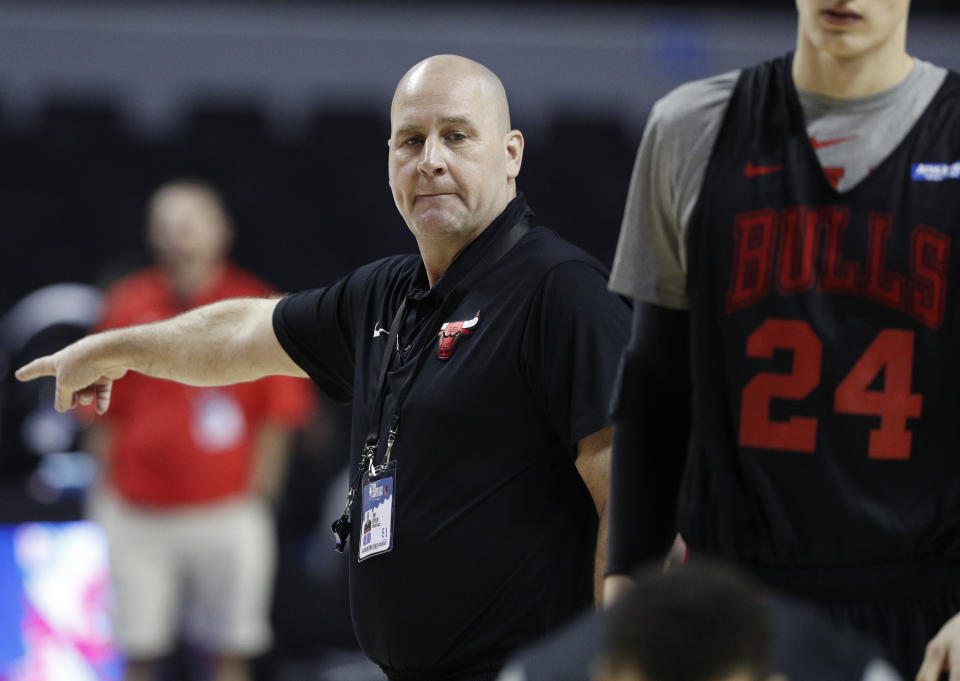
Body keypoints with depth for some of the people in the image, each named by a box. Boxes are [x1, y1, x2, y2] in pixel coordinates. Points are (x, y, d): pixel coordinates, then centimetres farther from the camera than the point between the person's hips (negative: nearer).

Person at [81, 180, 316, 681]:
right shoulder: (127, 306, 5)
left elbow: (280, 415, 3)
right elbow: (103, 415, 10)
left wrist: (259, 494, -2)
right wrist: (107, 487, 5)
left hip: (228, 512, -1)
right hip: (138, 516, 1)